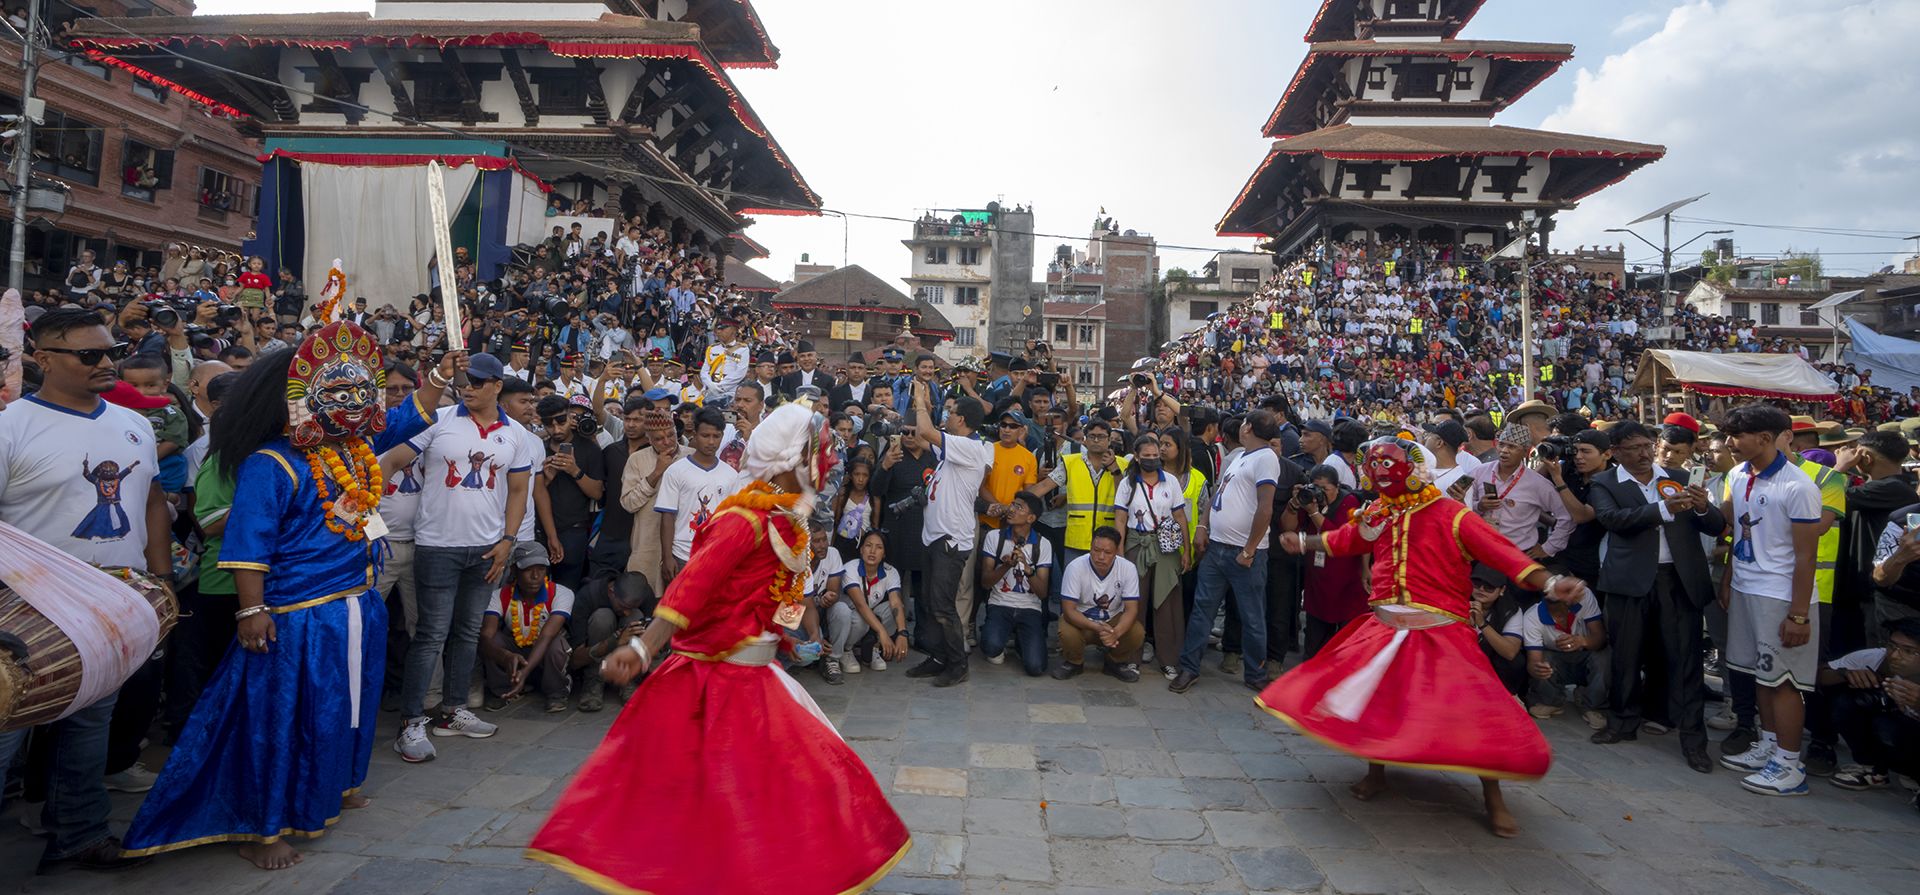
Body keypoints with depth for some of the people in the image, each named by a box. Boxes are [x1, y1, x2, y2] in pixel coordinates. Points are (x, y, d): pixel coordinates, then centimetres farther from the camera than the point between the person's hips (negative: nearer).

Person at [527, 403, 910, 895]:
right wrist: (643, 648, -36)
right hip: (725, 675, -9)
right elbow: (694, 582, -30)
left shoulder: (781, 516, 5)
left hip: (751, 673, 9)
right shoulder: (747, 517, -21)